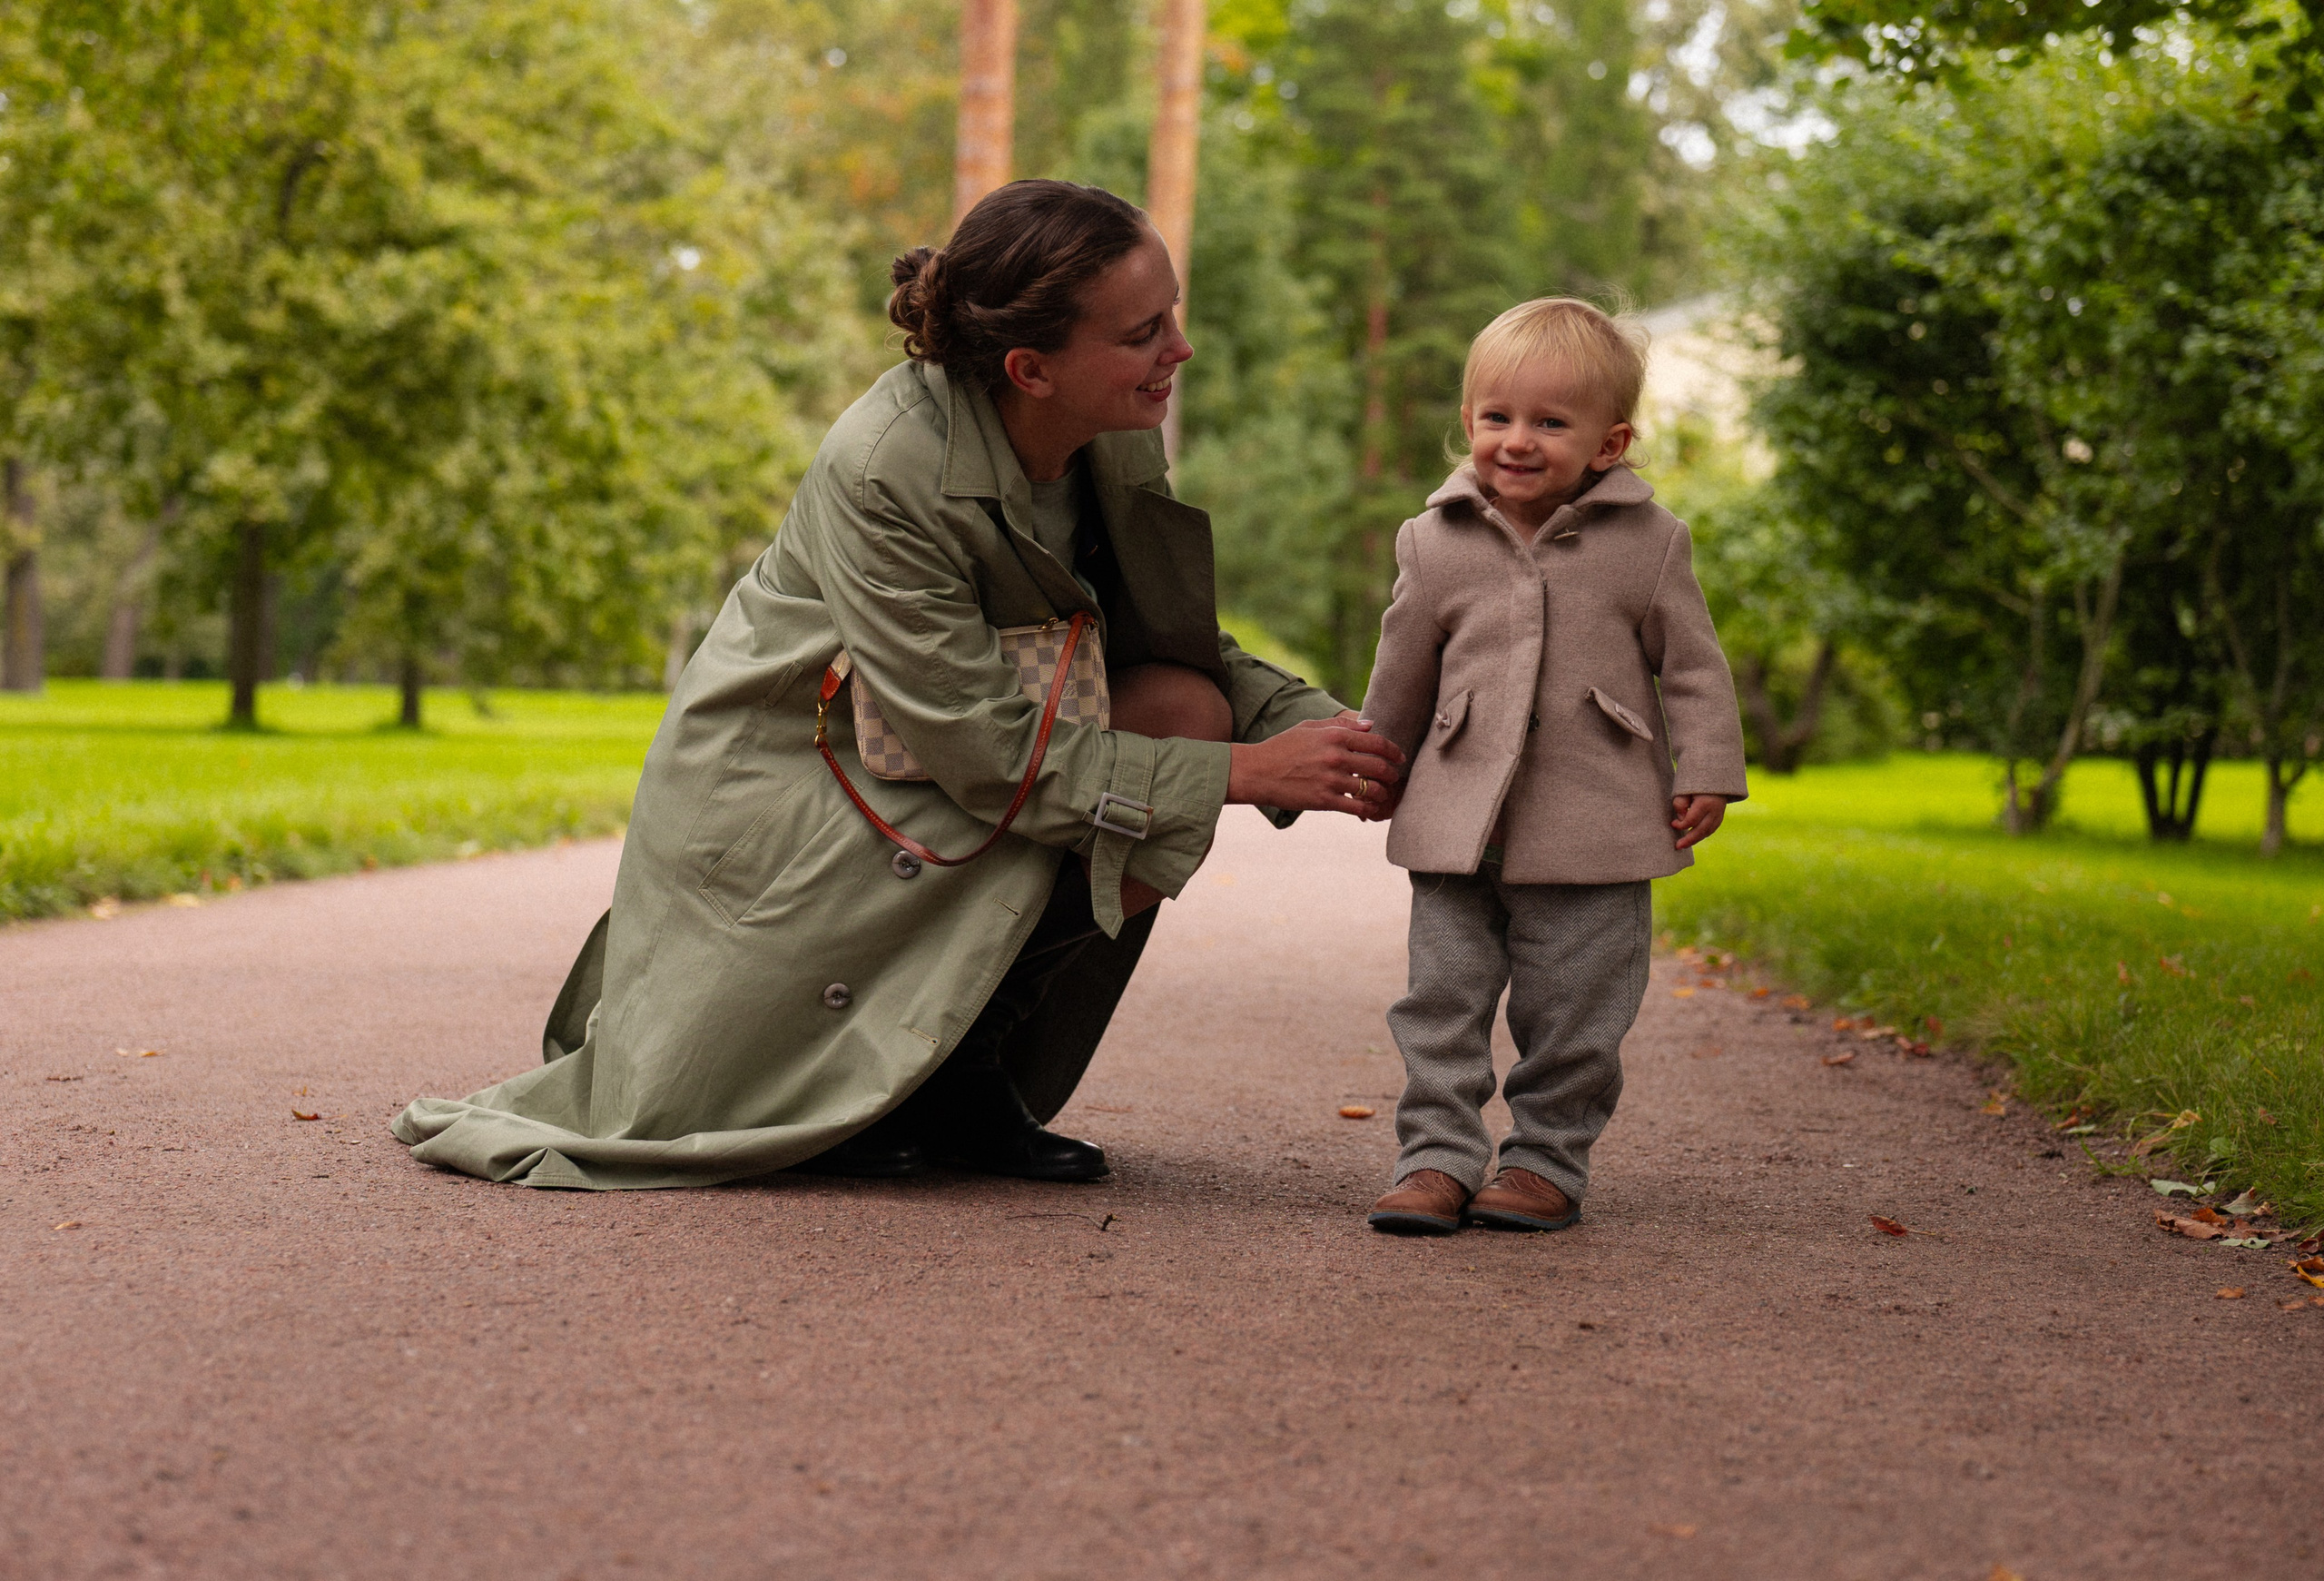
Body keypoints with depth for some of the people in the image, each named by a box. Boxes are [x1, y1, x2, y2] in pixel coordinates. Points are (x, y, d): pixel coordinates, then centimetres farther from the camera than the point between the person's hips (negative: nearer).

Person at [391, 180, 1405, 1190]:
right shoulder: (880, 472, -32)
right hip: (784, 773, -5)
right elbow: (989, 755, -31)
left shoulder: (1115, 437, -12)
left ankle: (962, 1071, -6)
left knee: (1185, 711, -17)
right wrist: (1242, 772, -32)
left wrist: (1316, 725, -20)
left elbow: (1186, 643, 1)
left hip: (938, 748, 6)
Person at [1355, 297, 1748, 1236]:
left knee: (1572, 1015, 4)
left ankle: (1547, 1162, 16)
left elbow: (1692, 665, 5)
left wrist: (1707, 773, -1)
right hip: (1458, 824, 2)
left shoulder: (1644, 542, -1)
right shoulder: (1437, 543, 3)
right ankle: (1437, 1158, 7)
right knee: (1443, 999, 0)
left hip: (1594, 830, -1)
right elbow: (1402, 673, 16)